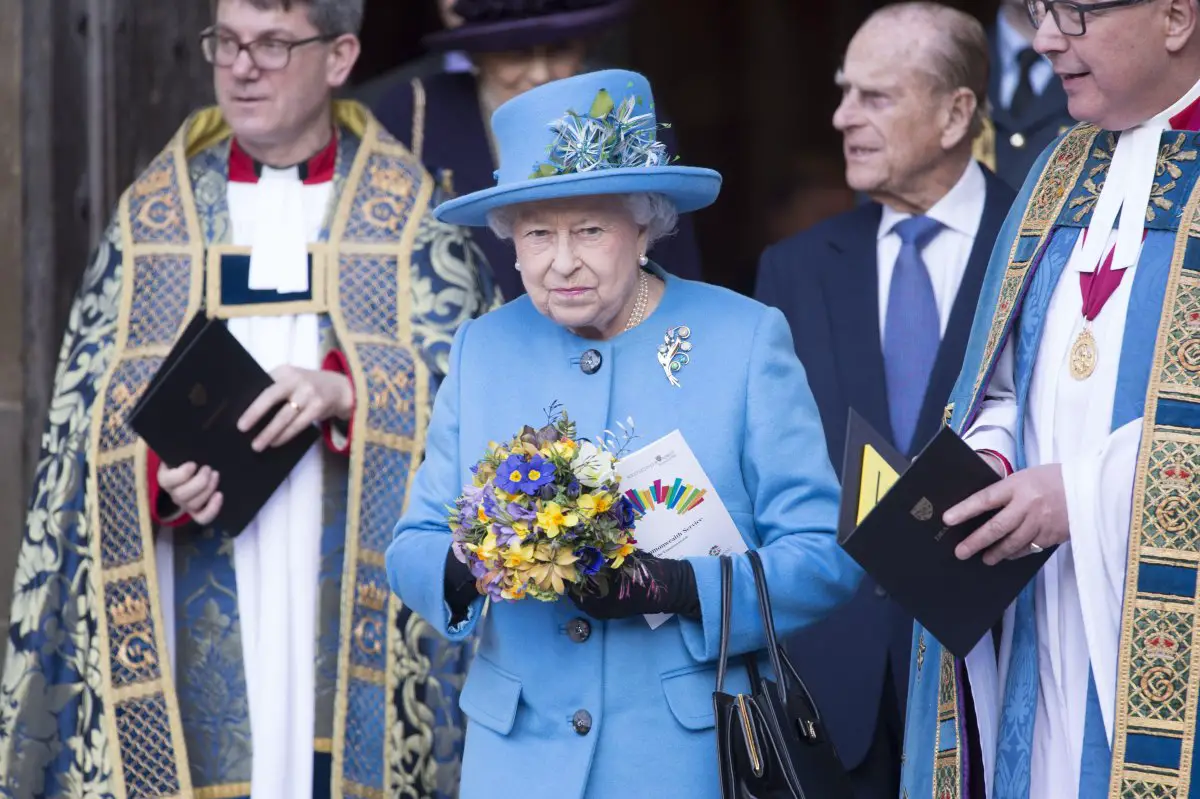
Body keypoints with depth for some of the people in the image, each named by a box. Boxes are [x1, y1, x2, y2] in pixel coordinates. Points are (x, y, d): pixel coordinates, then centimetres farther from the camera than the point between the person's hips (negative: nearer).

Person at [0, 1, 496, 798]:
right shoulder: (153, 217, 12)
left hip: (361, 608, -1)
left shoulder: (415, 218, 7)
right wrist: (159, 472, -10)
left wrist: (347, 395, -15)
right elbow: (87, 416, 11)